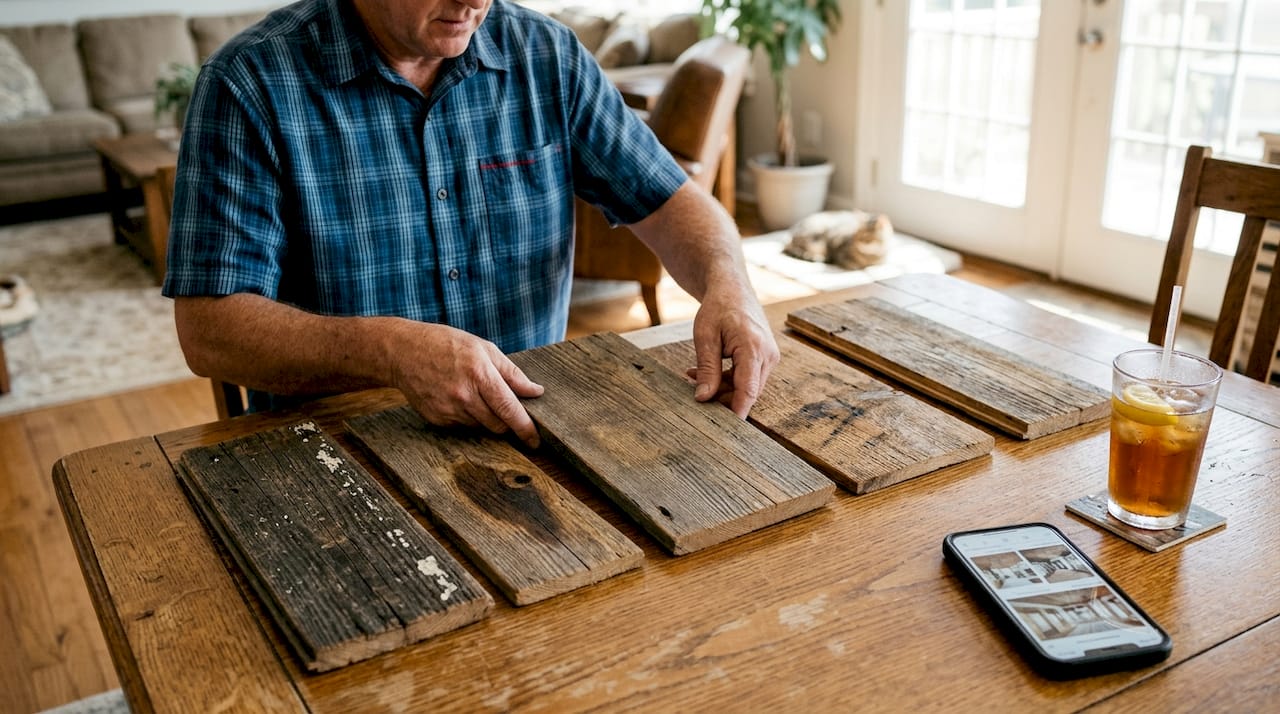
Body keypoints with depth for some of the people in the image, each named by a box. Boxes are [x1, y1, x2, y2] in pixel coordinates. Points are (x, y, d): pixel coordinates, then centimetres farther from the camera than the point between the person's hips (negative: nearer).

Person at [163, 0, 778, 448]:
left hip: (535, 433, 3)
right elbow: (207, 329, -15)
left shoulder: (547, 56, 1)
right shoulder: (250, 83, -10)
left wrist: (727, 283, -17)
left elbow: (671, 201, 6)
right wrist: (391, 350, -32)